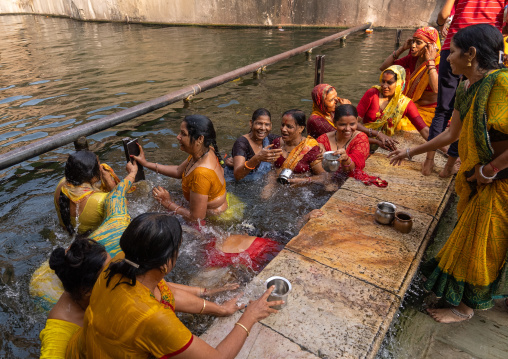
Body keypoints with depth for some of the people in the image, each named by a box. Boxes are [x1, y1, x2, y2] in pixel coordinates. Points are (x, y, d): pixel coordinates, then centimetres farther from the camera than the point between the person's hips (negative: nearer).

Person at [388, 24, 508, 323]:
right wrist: (411, 152, 19)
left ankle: (465, 307, 31)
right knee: (469, 236, 22)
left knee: (478, 245, 7)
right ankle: (471, 297, 46)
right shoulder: (466, 89, 3)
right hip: (476, 179, 8)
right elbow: (452, 134, 14)